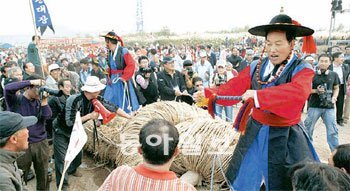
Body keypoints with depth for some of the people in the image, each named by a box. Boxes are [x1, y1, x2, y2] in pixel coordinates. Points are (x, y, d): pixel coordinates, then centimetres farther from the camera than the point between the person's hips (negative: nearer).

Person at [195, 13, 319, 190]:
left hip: (285, 137, -4)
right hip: (255, 132, 4)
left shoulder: (302, 70, -15)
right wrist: (209, 94, -11)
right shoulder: (256, 67, 0)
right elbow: (234, 87, -1)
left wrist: (259, 95, -43)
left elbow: (297, 92, -35)